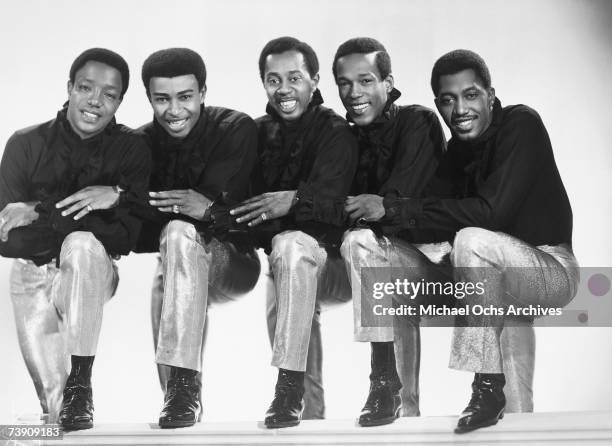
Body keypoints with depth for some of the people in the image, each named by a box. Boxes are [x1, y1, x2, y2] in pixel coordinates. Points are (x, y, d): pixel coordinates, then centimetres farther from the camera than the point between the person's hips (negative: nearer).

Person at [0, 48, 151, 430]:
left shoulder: (131, 150, -2)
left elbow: (127, 235, -14)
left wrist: (40, 213, -25)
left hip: (91, 273, -1)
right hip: (34, 274, 1)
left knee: (82, 244, -35)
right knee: (52, 395, -13)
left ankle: (81, 382, -28)